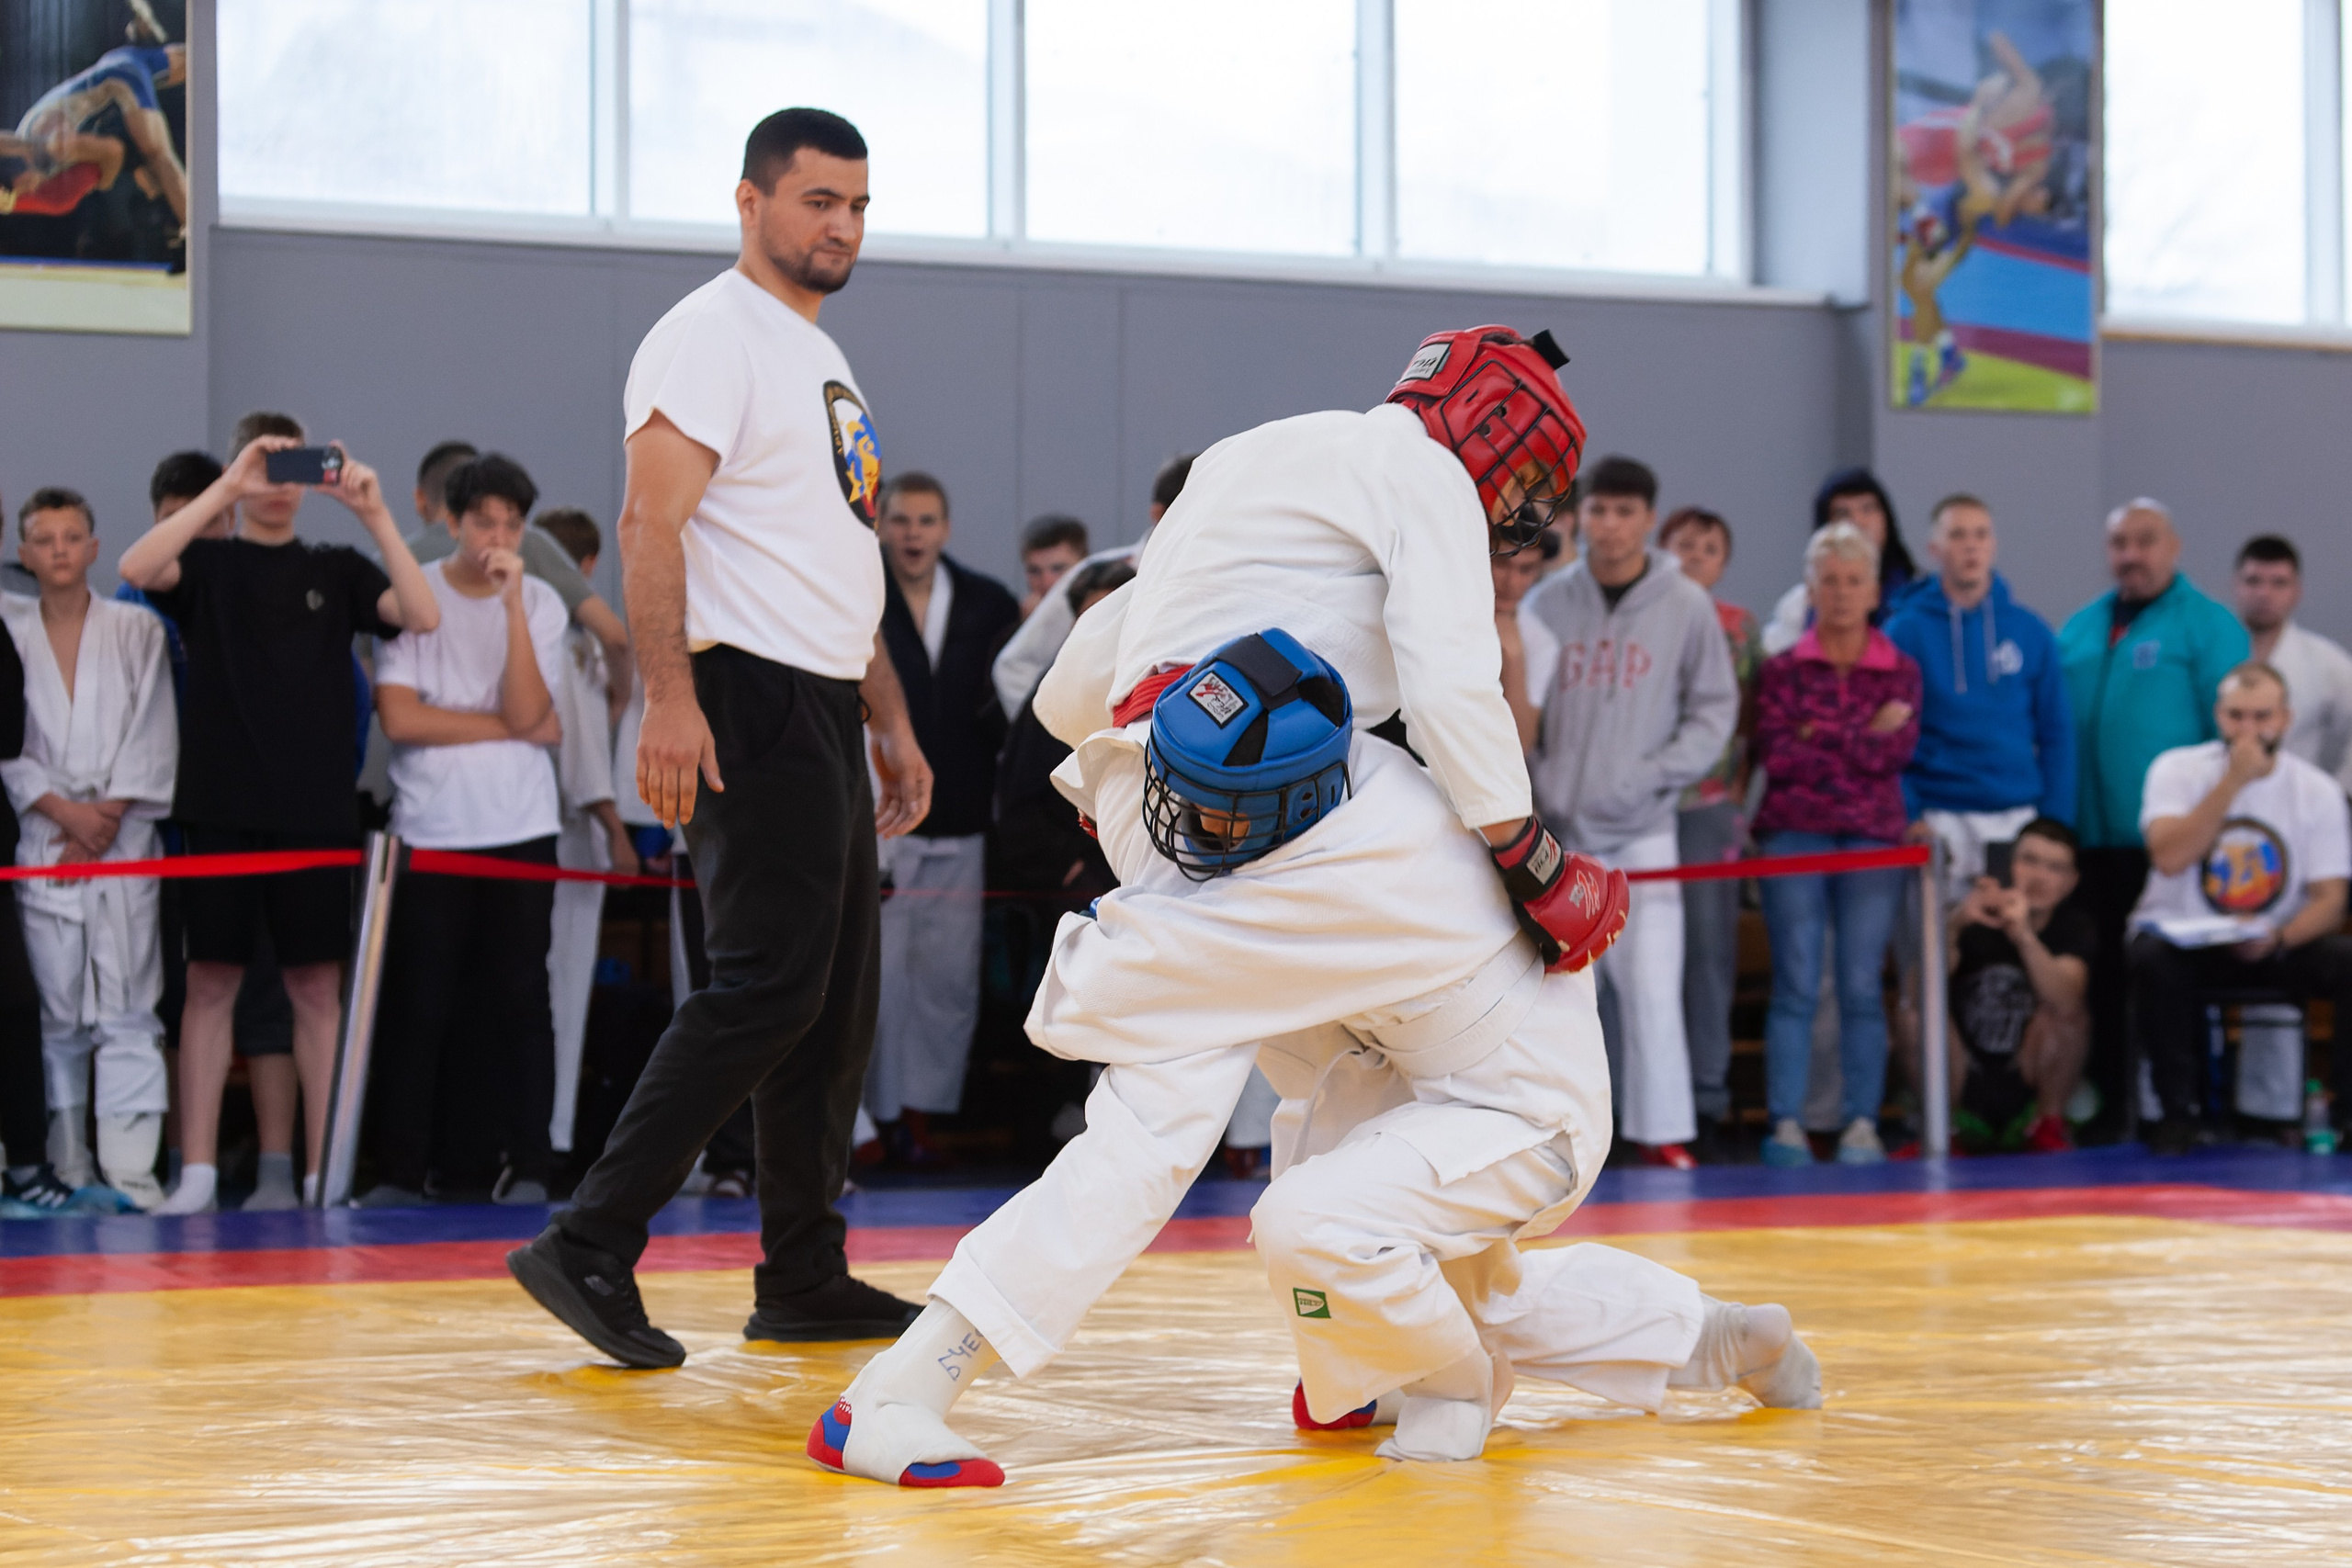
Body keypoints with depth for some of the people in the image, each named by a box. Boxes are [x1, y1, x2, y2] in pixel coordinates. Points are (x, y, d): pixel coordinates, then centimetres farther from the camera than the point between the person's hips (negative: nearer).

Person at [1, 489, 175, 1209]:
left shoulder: (137, 631, 7)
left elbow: (153, 737, 3)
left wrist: (110, 814, -7)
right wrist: (63, 810, -8)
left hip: (124, 839, -1)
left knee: (127, 1003, -8)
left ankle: (131, 1170, -12)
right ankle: (67, 1166, 6)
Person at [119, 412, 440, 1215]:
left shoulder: (335, 569, 11)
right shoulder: (206, 562, 7)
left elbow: (421, 616, -5)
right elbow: (136, 568, -15)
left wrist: (374, 515, -15)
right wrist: (227, 488, -20)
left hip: (315, 810, 1)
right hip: (220, 809, -1)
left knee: (317, 987, 2)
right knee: (211, 981, -1)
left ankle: (325, 1171, 5)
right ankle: (197, 1170, 1)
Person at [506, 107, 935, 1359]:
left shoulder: (823, 362, 23)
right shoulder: (711, 336, -7)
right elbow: (650, 524, -18)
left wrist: (891, 723, 24)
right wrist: (669, 696, -27)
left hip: (827, 712, 10)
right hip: (749, 700, -10)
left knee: (838, 1003, 10)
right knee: (769, 985, -16)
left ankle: (805, 1282, 16)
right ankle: (588, 1246, -16)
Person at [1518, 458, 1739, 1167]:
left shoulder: (1686, 605, 0)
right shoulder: (1547, 604, 6)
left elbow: (1715, 710, 2)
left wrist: (1652, 775, -9)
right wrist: (1528, 791, -1)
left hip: (1640, 828, -2)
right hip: (1556, 829, 2)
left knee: (1649, 983, -8)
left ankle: (1663, 1129, -2)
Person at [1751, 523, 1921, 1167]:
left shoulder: (1900, 671, 11)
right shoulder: (1782, 669, 8)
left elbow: (1897, 751, -5)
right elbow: (1773, 755, -5)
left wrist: (1820, 736, -7)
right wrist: (1861, 741, -5)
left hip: (1873, 841, 1)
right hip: (1794, 836, -1)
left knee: (1862, 986, -2)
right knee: (1796, 985, -4)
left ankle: (1863, 1126, 0)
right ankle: (1786, 1125, -5)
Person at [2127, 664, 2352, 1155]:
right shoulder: (2177, 770, -4)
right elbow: (2169, 857, -21)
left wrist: (2276, 940, -26)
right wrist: (2233, 780, -23)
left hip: (2277, 945, 1)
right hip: (2185, 938, -1)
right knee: (2152, 959, -35)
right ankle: (2176, 1110, -20)